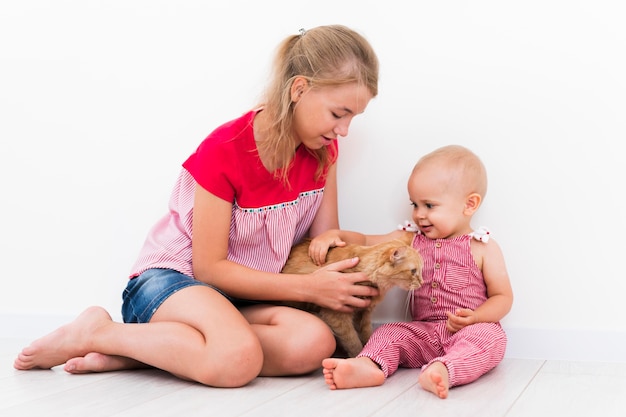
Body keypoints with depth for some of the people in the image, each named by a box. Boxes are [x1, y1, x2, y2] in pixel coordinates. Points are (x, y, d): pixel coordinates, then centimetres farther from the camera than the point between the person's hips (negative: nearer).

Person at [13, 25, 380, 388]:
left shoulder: (323, 150, 1)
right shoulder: (225, 152, -18)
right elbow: (209, 266, -15)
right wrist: (308, 287, -19)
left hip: (246, 297, 7)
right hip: (171, 280, -6)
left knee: (314, 342, -28)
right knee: (238, 358, -39)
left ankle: (136, 351, -17)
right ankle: (96, 333, -13)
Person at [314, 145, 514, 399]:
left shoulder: (483, 248, 0)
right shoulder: (411, 239, 13)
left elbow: (503, 297, -1)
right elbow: (367, 242, 17)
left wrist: (474, 317, -20)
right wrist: (335, 234, -3)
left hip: (470, 332, -5)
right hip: (422, 332, 5)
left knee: (490, 336, -34)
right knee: (389, 333, -16)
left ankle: (443, 371, -61)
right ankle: (369, 366, -47)